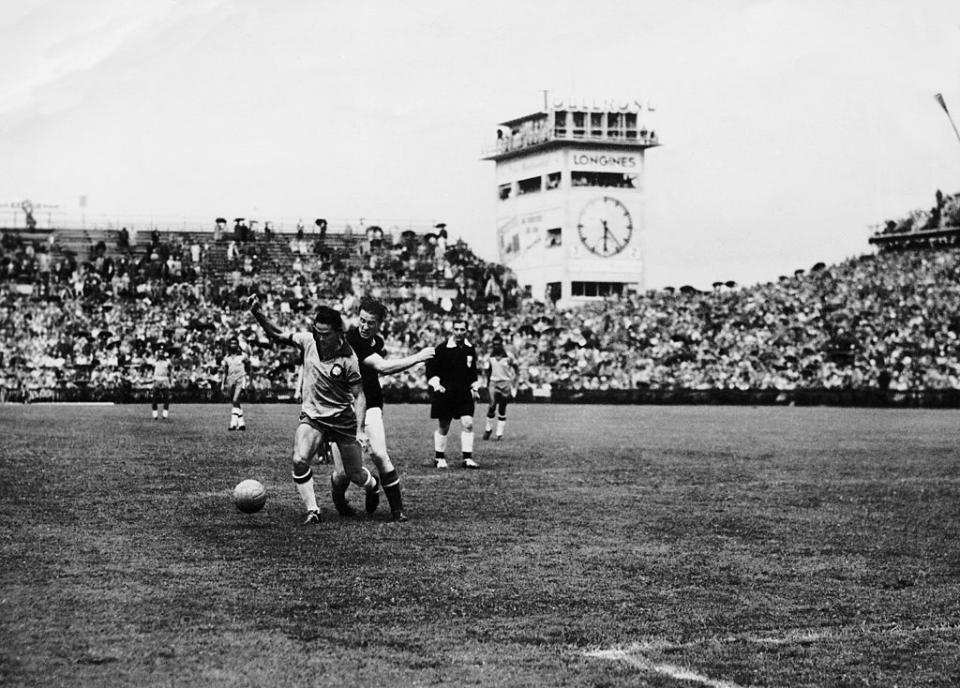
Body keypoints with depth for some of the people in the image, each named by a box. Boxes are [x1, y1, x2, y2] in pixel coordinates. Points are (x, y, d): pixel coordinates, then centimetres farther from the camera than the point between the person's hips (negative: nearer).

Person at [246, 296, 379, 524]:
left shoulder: (348, 359, -17)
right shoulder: (309, 341, -6)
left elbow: (359, 395, -11)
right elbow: (278, 334, 2)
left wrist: (359, 430, -20)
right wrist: (257, 313, -12)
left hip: (342, 419, -3)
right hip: (312, 416, 3)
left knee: (355, 475, 8)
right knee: (299, 461, -23)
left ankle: (374, 487, 44)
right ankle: (312, 511, -12)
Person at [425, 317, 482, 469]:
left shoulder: (470, 349, 7)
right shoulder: (443, 349, -8)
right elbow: (431, 369, -5)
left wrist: (474, 387, 16)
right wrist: (436, 385, -17)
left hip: (464, 394, 4)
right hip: (445, 393, -3)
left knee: (468, 423, -9)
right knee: (443, 427, 5)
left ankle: (467, 458, -3)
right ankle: (439, 458, 20)